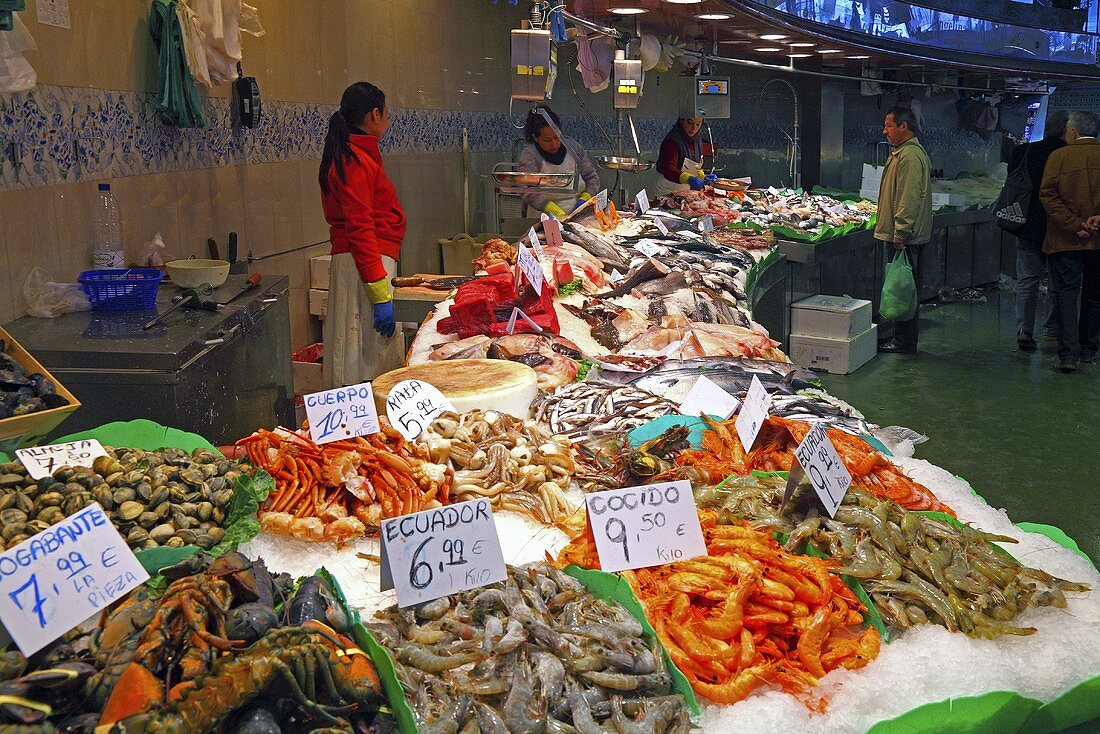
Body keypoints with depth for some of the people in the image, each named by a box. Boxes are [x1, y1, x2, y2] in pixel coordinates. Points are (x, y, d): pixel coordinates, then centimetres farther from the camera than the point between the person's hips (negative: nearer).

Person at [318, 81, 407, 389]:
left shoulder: (350, 156, 18)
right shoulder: (356, 161, -13)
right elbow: (360, 230, -20)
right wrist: (381, 296, -22)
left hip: (364, 258, 10)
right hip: (369, 263, -10)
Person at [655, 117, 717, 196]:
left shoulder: (697, 140, 6)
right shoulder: (672, 141, -19)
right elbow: (668, 170, -32)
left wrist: (703, 177, -1)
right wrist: (689, 179, -47)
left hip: (686, 191, 7)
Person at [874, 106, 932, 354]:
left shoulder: (910, 156, -16)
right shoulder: (902, 152, 18)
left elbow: (909, 199, -23)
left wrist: (900, 233, -22)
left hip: (905, 238, -11)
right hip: (900, 234, 11)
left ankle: (904, 342, 1)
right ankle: (901, 338, 21)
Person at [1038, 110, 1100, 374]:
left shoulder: (1059, 156, -6)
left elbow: (1048, 195, -12)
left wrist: (1073, 225, -13)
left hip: (1066, 240, -3)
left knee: (1066, 295, 0)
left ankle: (1068, 354, -10)